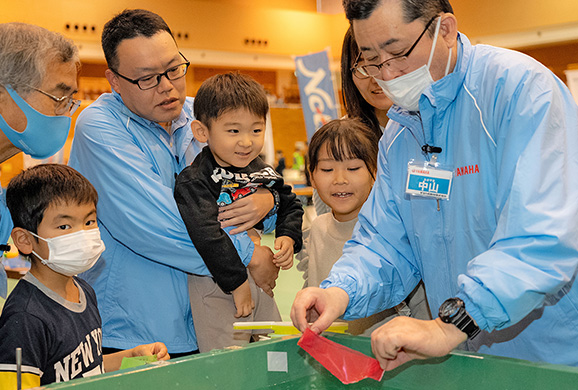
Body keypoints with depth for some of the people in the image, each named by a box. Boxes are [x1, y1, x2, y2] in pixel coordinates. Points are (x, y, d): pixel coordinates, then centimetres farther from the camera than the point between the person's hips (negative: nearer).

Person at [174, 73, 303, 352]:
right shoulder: (193, 181, -17)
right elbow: (207, 236, -26)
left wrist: (288, 237, 2)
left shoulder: (262, 173, 5)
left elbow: (290, 205, 22)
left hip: (260, 281, 7)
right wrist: (237, 283, -23)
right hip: (216, 287, -6)